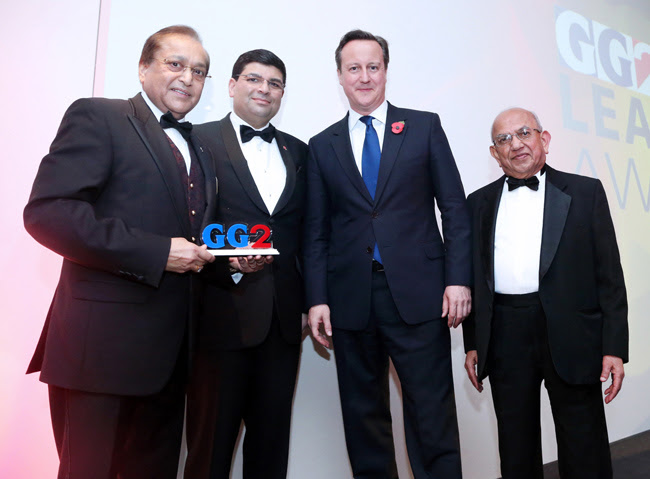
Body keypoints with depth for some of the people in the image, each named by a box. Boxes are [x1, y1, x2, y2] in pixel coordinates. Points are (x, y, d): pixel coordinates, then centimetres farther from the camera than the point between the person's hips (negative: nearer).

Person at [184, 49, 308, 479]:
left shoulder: (299, 152, 15)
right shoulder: (200, 141, 1)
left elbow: (305, 232, 13)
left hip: (284, 316, 4)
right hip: (223, 311, -4)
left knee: (272, 438, 15)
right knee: (212, 440, 9)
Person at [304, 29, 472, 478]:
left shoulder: (425, 126, 7)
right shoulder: (322, 145, 11)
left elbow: (454, 208, 4)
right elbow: (316, 230, 7)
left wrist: (458, 279, -5)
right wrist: (317, 299, -1)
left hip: (417, 292, -1)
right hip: (351, 299, 2)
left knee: (433, 412, 4)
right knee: (363, 415, 13)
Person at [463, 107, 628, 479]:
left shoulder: (585, 192, 5)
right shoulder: (480, 203, 11)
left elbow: (609, 274, 2)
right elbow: (474, 278, 10)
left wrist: (615, 348, -4)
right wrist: (473, 344, 8)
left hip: (570, 336, -1)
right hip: (505, 339, 2)